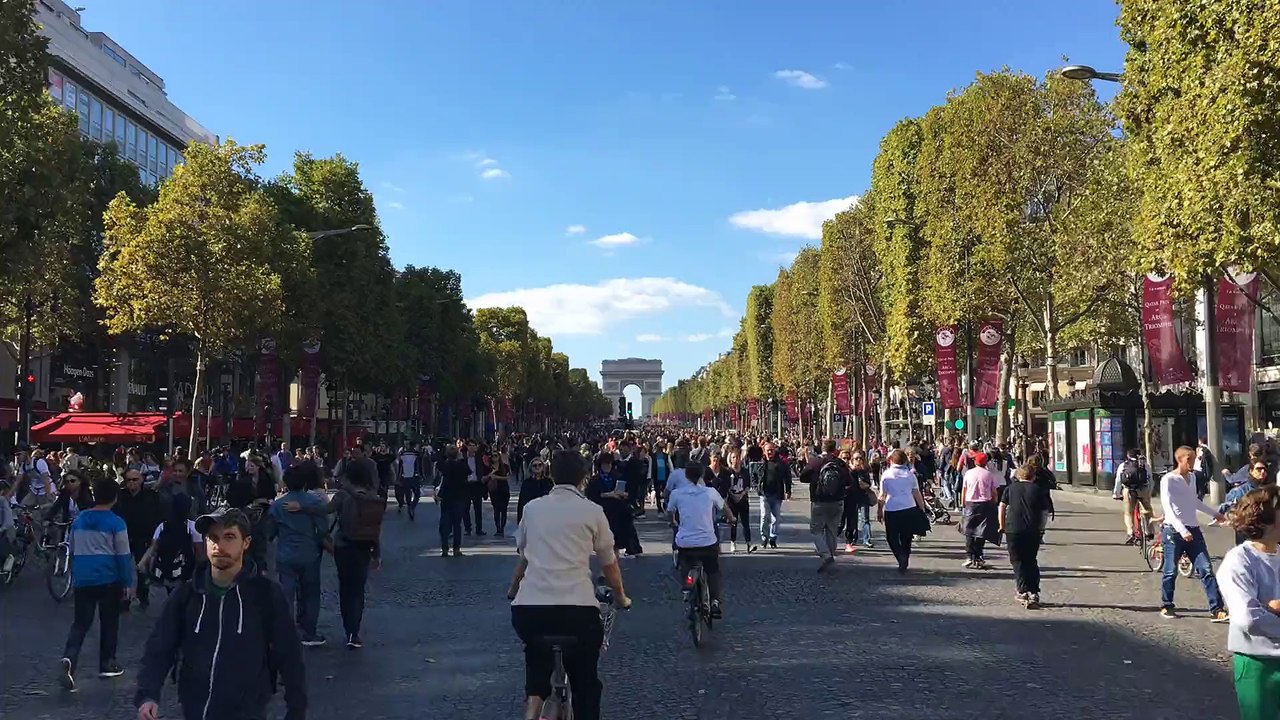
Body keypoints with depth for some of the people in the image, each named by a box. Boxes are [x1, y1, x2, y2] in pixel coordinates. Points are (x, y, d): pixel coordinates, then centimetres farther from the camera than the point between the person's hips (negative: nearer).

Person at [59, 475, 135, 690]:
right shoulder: (116, 523, -9)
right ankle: (107, 664, 17)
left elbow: (73, 551, 16)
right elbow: (123, 556, -9)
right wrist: (128, 583, -2)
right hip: (109, 579, -4)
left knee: (81, 622, 8)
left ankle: (68, 658, -16)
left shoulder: (79, 520, 7)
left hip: (82, 578, 4)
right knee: (109, 622, 10)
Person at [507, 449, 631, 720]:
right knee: (585, 682, 17)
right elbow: (609, 563, 13)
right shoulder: (592, 511, 6)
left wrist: (512, 590, 41)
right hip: (578, 609, -2)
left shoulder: (532, 508, 13)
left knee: (537, 655, 31)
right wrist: (620, 597, 30)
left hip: (527, 608, 3)